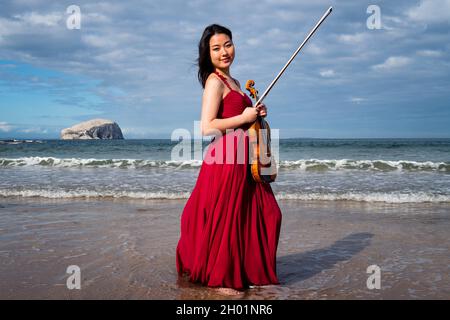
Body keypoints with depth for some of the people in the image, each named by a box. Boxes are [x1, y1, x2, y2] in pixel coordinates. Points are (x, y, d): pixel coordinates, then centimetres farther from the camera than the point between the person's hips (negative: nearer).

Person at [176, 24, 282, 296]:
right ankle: (220, 279, 15)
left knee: (266, 214, 13)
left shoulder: (233, 82, 17)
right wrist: (244, 117, -13)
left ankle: (252, 273, 28)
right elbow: (207, 127, -19)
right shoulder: (215, 81, -11)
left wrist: (256, 113, 8)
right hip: (225, 160, -9)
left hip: (243, 161, 9)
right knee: (225, 220, 0)